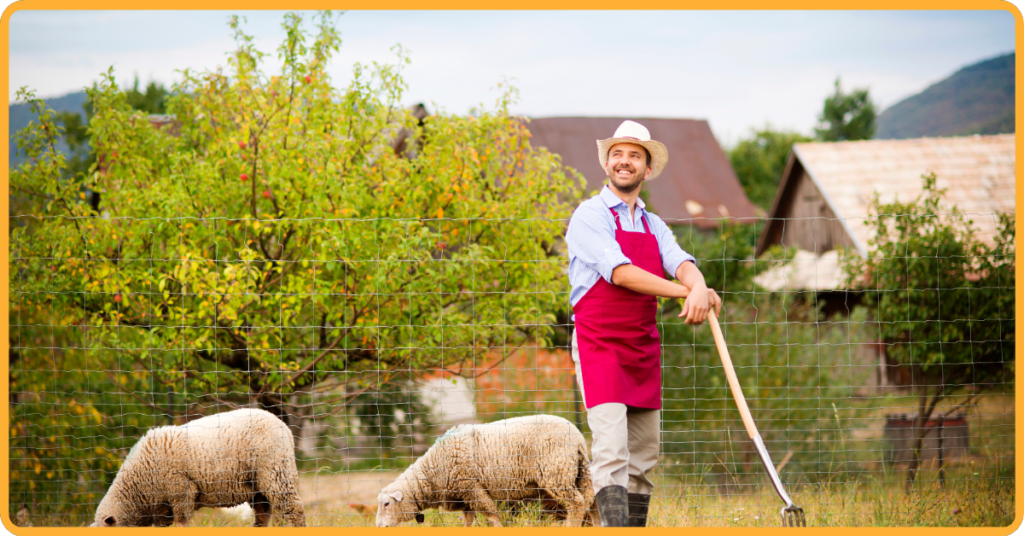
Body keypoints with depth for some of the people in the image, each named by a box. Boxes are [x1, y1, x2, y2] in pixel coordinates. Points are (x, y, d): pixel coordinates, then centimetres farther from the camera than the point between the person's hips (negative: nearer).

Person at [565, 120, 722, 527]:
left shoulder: (654, 226, 16)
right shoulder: (590, 216, -5)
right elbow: (619, 273, -18)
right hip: (599, 344, -7)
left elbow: (682, 263, -3)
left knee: (644, 452, 9)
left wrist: (699, 286, -27)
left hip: (643, 347, 7)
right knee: (611, 447, -18)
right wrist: (686, 292, -22)